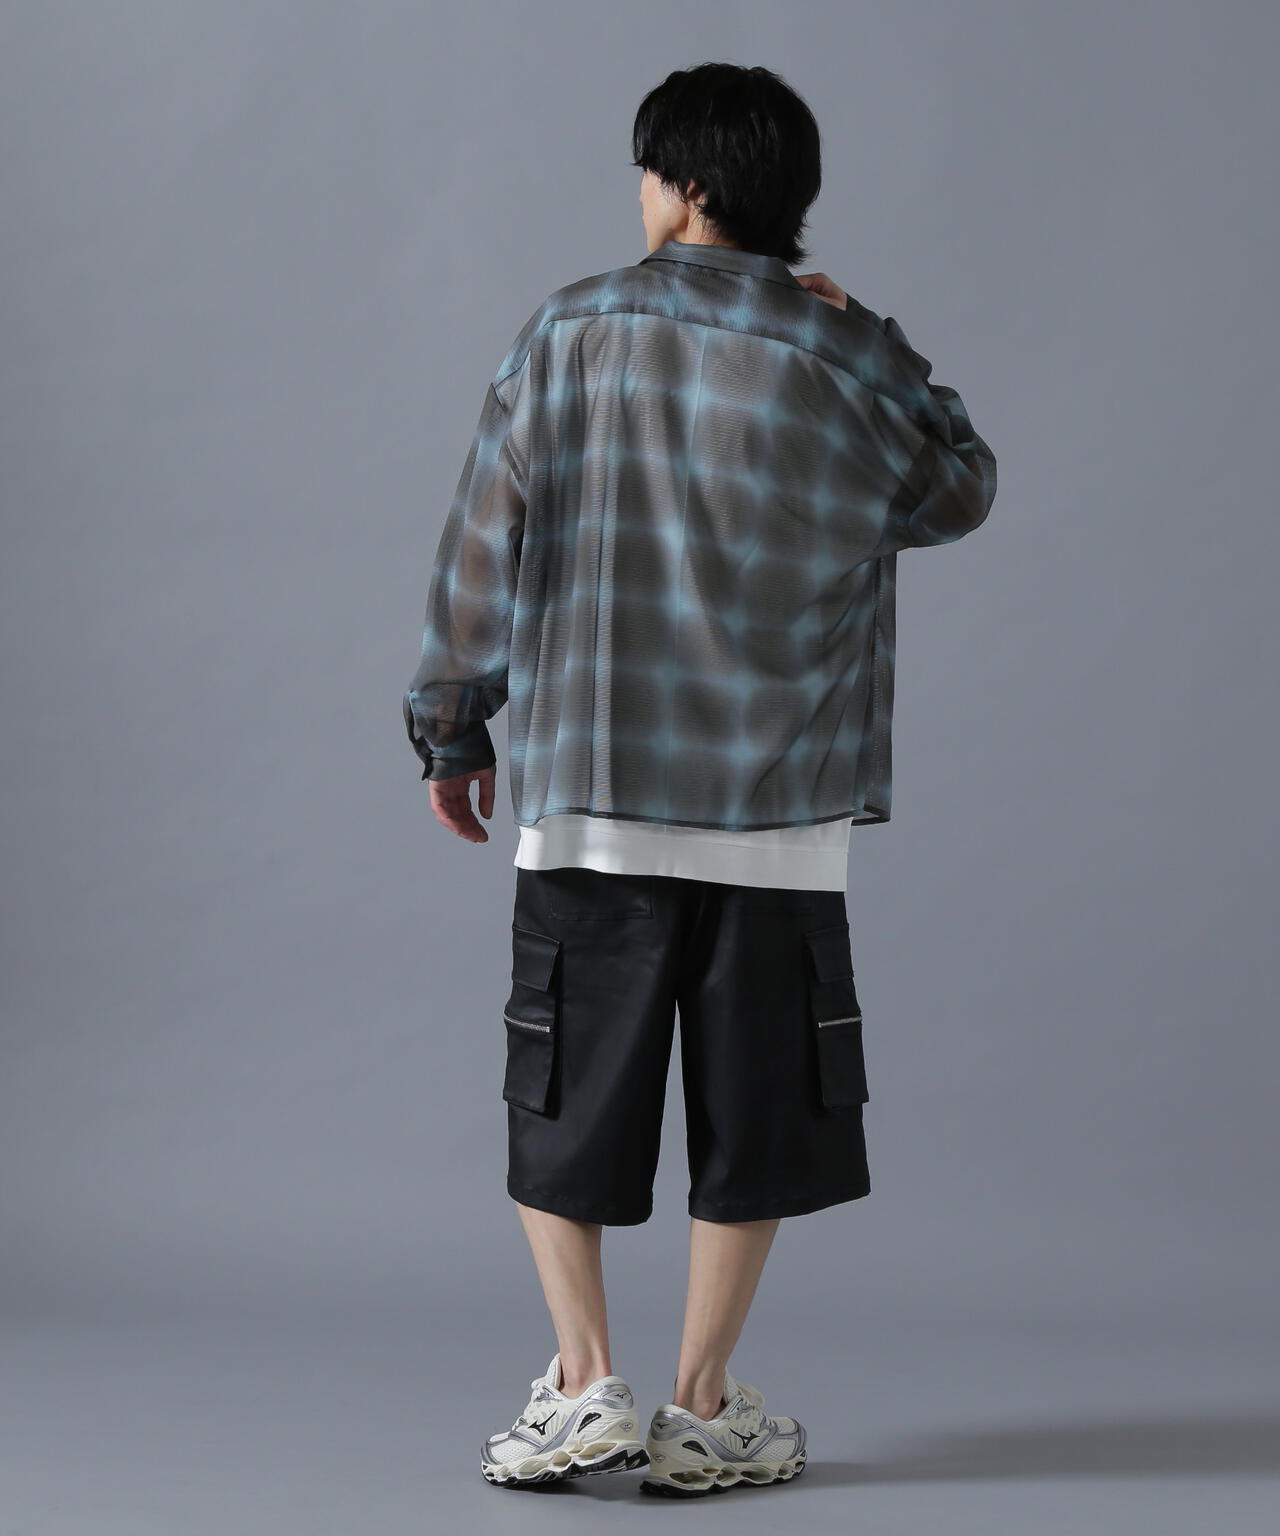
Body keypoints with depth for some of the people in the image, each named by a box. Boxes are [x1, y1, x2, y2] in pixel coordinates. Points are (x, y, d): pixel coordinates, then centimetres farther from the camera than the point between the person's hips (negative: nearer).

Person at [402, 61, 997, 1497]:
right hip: (780, 819, 0)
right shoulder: (845, 360, -2)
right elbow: (959, 494, 16)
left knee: (561, 1103, 12)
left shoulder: (569, 333, -1)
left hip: (586, 800, 0)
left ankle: (583, 1383, 7)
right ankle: (701, 1409, 12)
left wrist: (452, 731, 11)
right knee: (751, 1114, 8)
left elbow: (481, 548, 1)